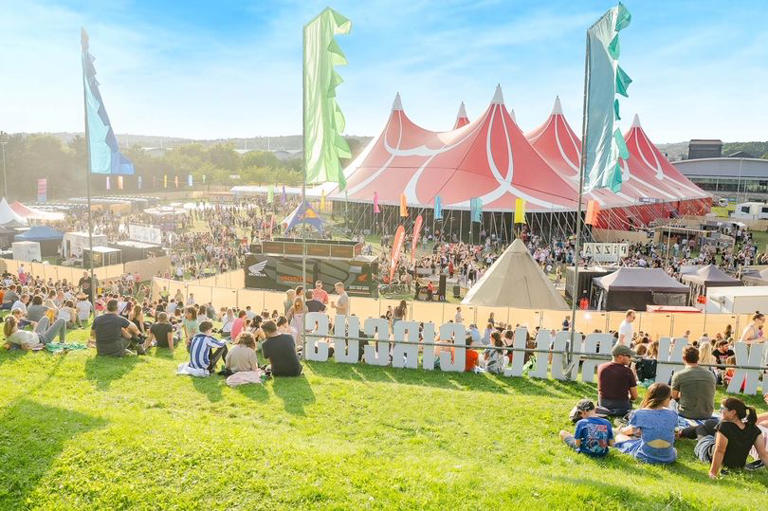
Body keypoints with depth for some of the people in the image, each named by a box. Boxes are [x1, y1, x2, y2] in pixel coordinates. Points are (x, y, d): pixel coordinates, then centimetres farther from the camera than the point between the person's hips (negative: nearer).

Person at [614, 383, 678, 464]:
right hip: (668, 458, 1)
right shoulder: (673, 414, -5)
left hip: (645, 457, -1)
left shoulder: (638, 414, -10)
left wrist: (621, 430, 33)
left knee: (619, 437, 21)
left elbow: (631, 430, 11)